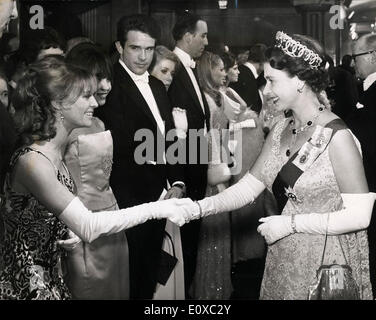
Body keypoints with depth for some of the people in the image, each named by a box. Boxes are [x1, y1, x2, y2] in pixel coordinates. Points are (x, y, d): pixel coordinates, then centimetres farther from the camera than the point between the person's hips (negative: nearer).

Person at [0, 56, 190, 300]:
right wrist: (154, 209, -26)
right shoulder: (32, 161, -24)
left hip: (52, 281, 8)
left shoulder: (55, 153, 5)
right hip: (26, 287, -8)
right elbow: (88, 227, -29)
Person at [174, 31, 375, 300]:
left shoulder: (337, 136, -17)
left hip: (325, 267, -6)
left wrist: (290, 223, -18)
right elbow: (248, 187, 4)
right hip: (283, 262, 6)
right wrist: (198, 208, -10)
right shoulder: (280, 132, 4)